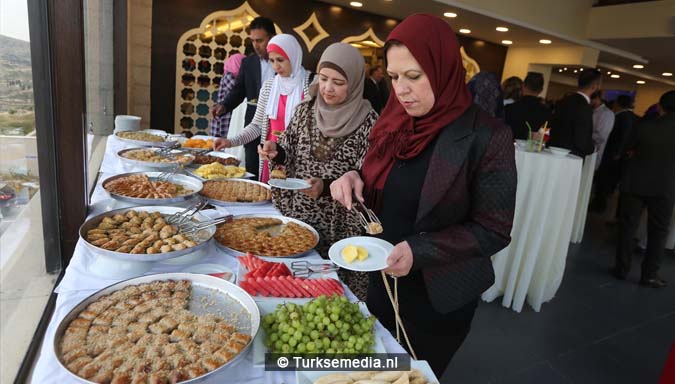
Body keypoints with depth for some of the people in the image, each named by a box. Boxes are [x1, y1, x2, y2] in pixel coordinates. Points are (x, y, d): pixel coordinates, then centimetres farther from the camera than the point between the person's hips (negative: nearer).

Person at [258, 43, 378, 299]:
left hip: (339, 226, -4)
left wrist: (326, 186, -26)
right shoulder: (305, 110, 1)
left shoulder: (368, 121, -12)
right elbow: (291, 153, 10)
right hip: (298, 215, 4)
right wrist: (276, 151, -11)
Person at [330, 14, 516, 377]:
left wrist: (419, 251, -28)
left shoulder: (488, 137, -20)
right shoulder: (393, 122, -2)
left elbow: (493, 231, -17)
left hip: (439, 296, -5)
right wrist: (355, 180, -13)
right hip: (383, 278, 5)